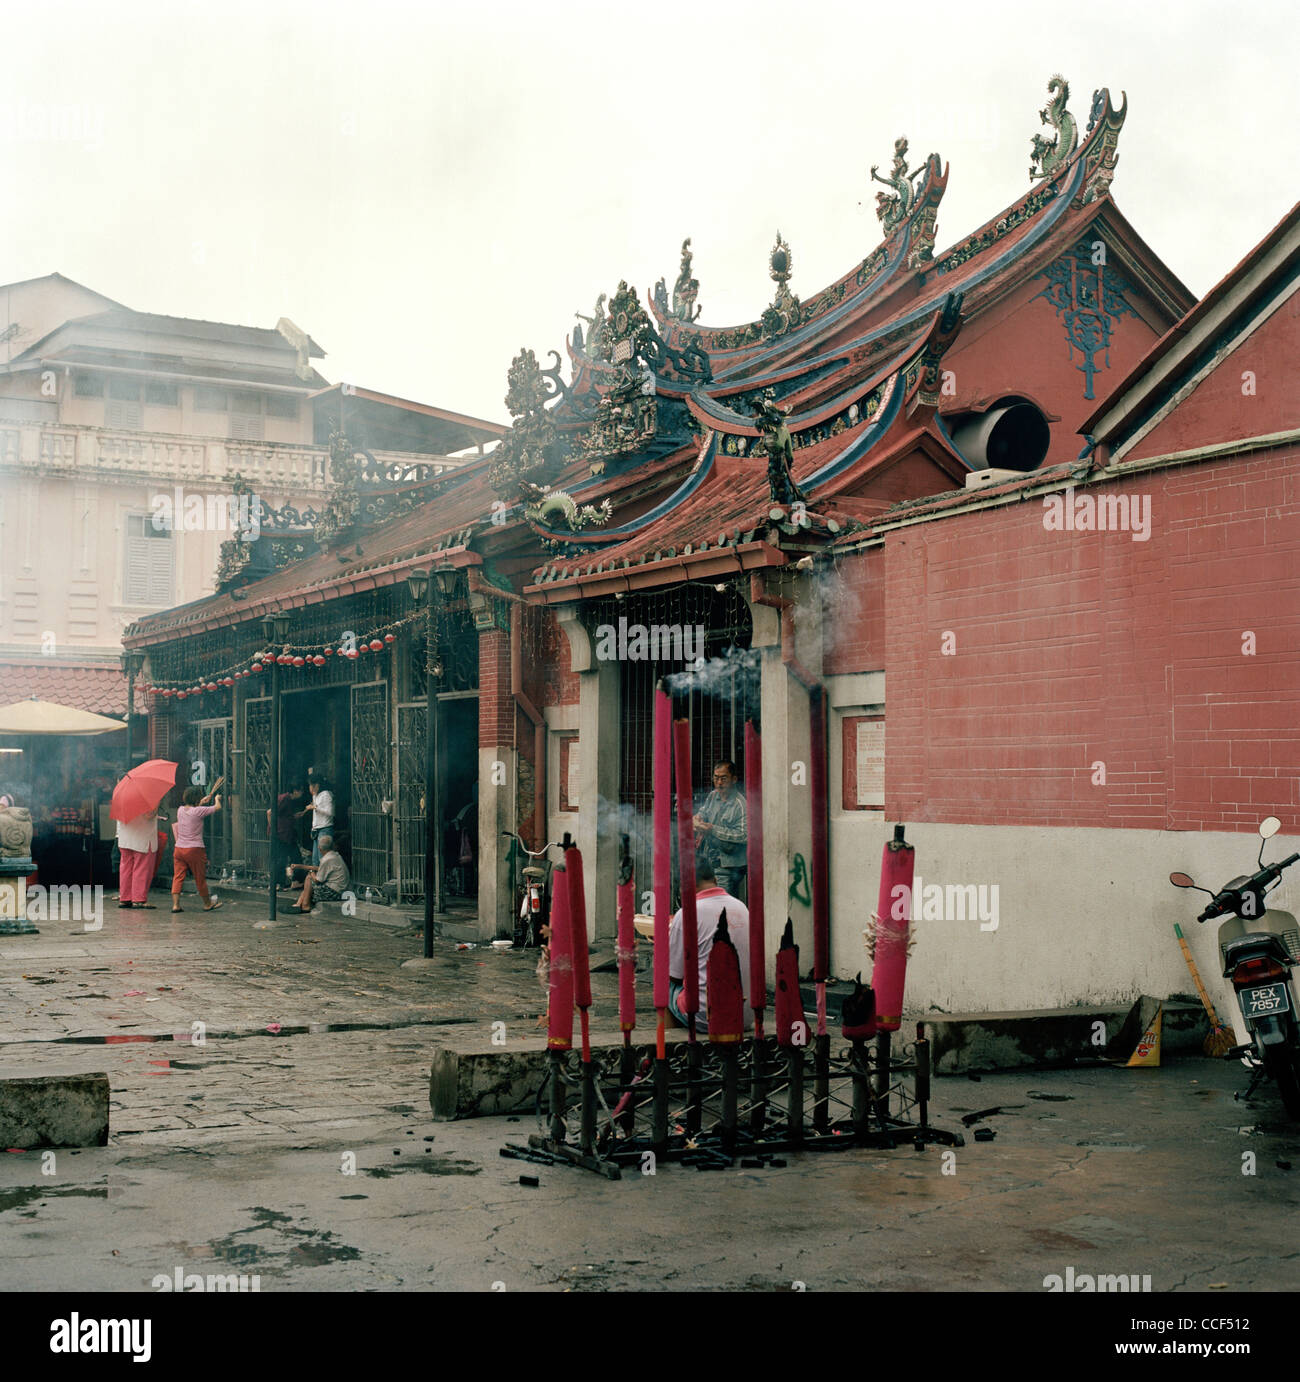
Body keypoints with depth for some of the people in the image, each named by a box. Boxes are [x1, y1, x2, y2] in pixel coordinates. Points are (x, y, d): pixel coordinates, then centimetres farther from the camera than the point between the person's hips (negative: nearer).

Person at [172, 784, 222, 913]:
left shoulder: (180, 810, 5)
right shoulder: (199, 811, -12)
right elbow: (217, 807, -2)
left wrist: (200, 803, 32)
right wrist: (217, 799, 18)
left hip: (179, 849, 5)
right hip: (194, 849, -5)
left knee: (178, 877, 4)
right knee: (200, 878, 8)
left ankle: (175, 904, -5)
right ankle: (207, 904, 22)